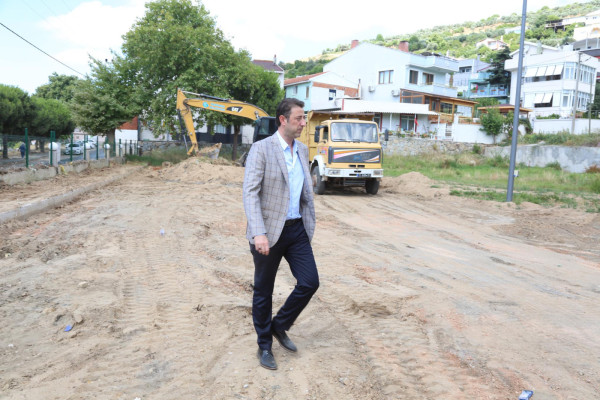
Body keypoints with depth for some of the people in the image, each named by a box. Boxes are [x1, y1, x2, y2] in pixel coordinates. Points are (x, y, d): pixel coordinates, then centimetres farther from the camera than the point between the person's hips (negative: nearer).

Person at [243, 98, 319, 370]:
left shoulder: (303, 150, 10)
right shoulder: (261, 149, -11)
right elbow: (250, 192, -17)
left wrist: (310, 224, 16)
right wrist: (258, 233, -25)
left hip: (297, 229, 6)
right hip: (269, 231, -5)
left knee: (310, 282, 2)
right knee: (263, 291, 9)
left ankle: (280, 326, 27)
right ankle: (264, 346, 28)